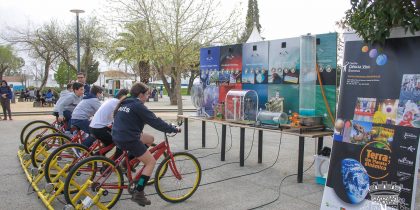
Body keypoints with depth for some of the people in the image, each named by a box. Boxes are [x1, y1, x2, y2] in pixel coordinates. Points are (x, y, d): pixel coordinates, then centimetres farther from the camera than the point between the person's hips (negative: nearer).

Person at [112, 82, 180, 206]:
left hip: (118, 137, 9)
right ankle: (138, 193, -5)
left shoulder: (124, 103, 14)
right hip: (129, 140, -9)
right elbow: (155, 122, -15)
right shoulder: (138, 105, -12)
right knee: (151, 162, -1)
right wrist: (173, 129, -9)